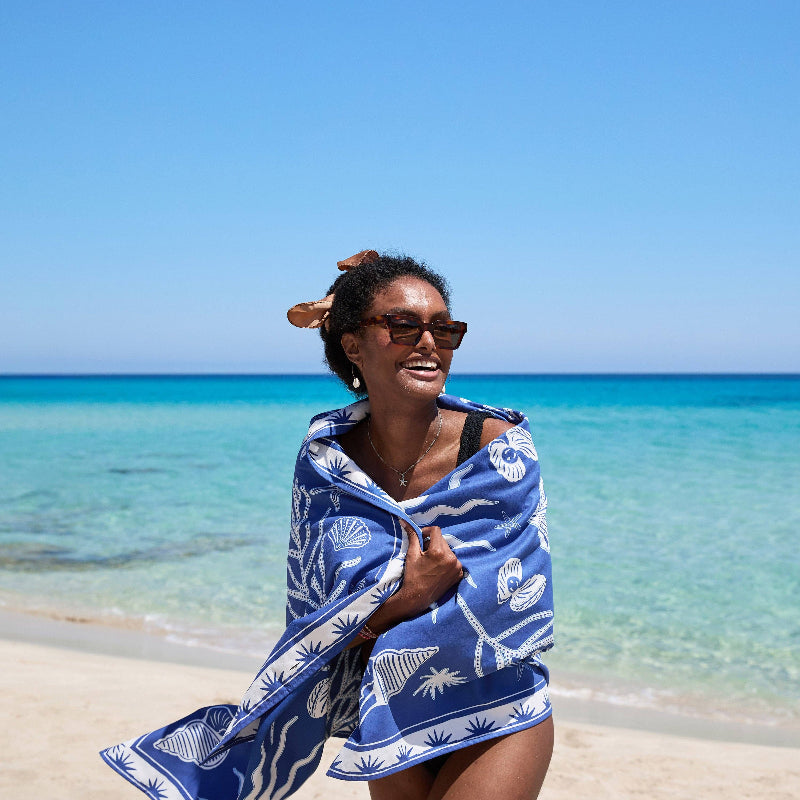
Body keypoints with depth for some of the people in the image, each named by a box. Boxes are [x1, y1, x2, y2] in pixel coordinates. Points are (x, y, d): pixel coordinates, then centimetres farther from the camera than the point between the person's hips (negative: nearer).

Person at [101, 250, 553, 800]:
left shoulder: (499, 446, -16)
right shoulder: (326, 460, -8)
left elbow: (513, 606, -18)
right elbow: (313, 617, -7)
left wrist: (384, 618, -17)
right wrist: (412, 597, -24)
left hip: (496, 720, -3)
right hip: (390, 718, 3)